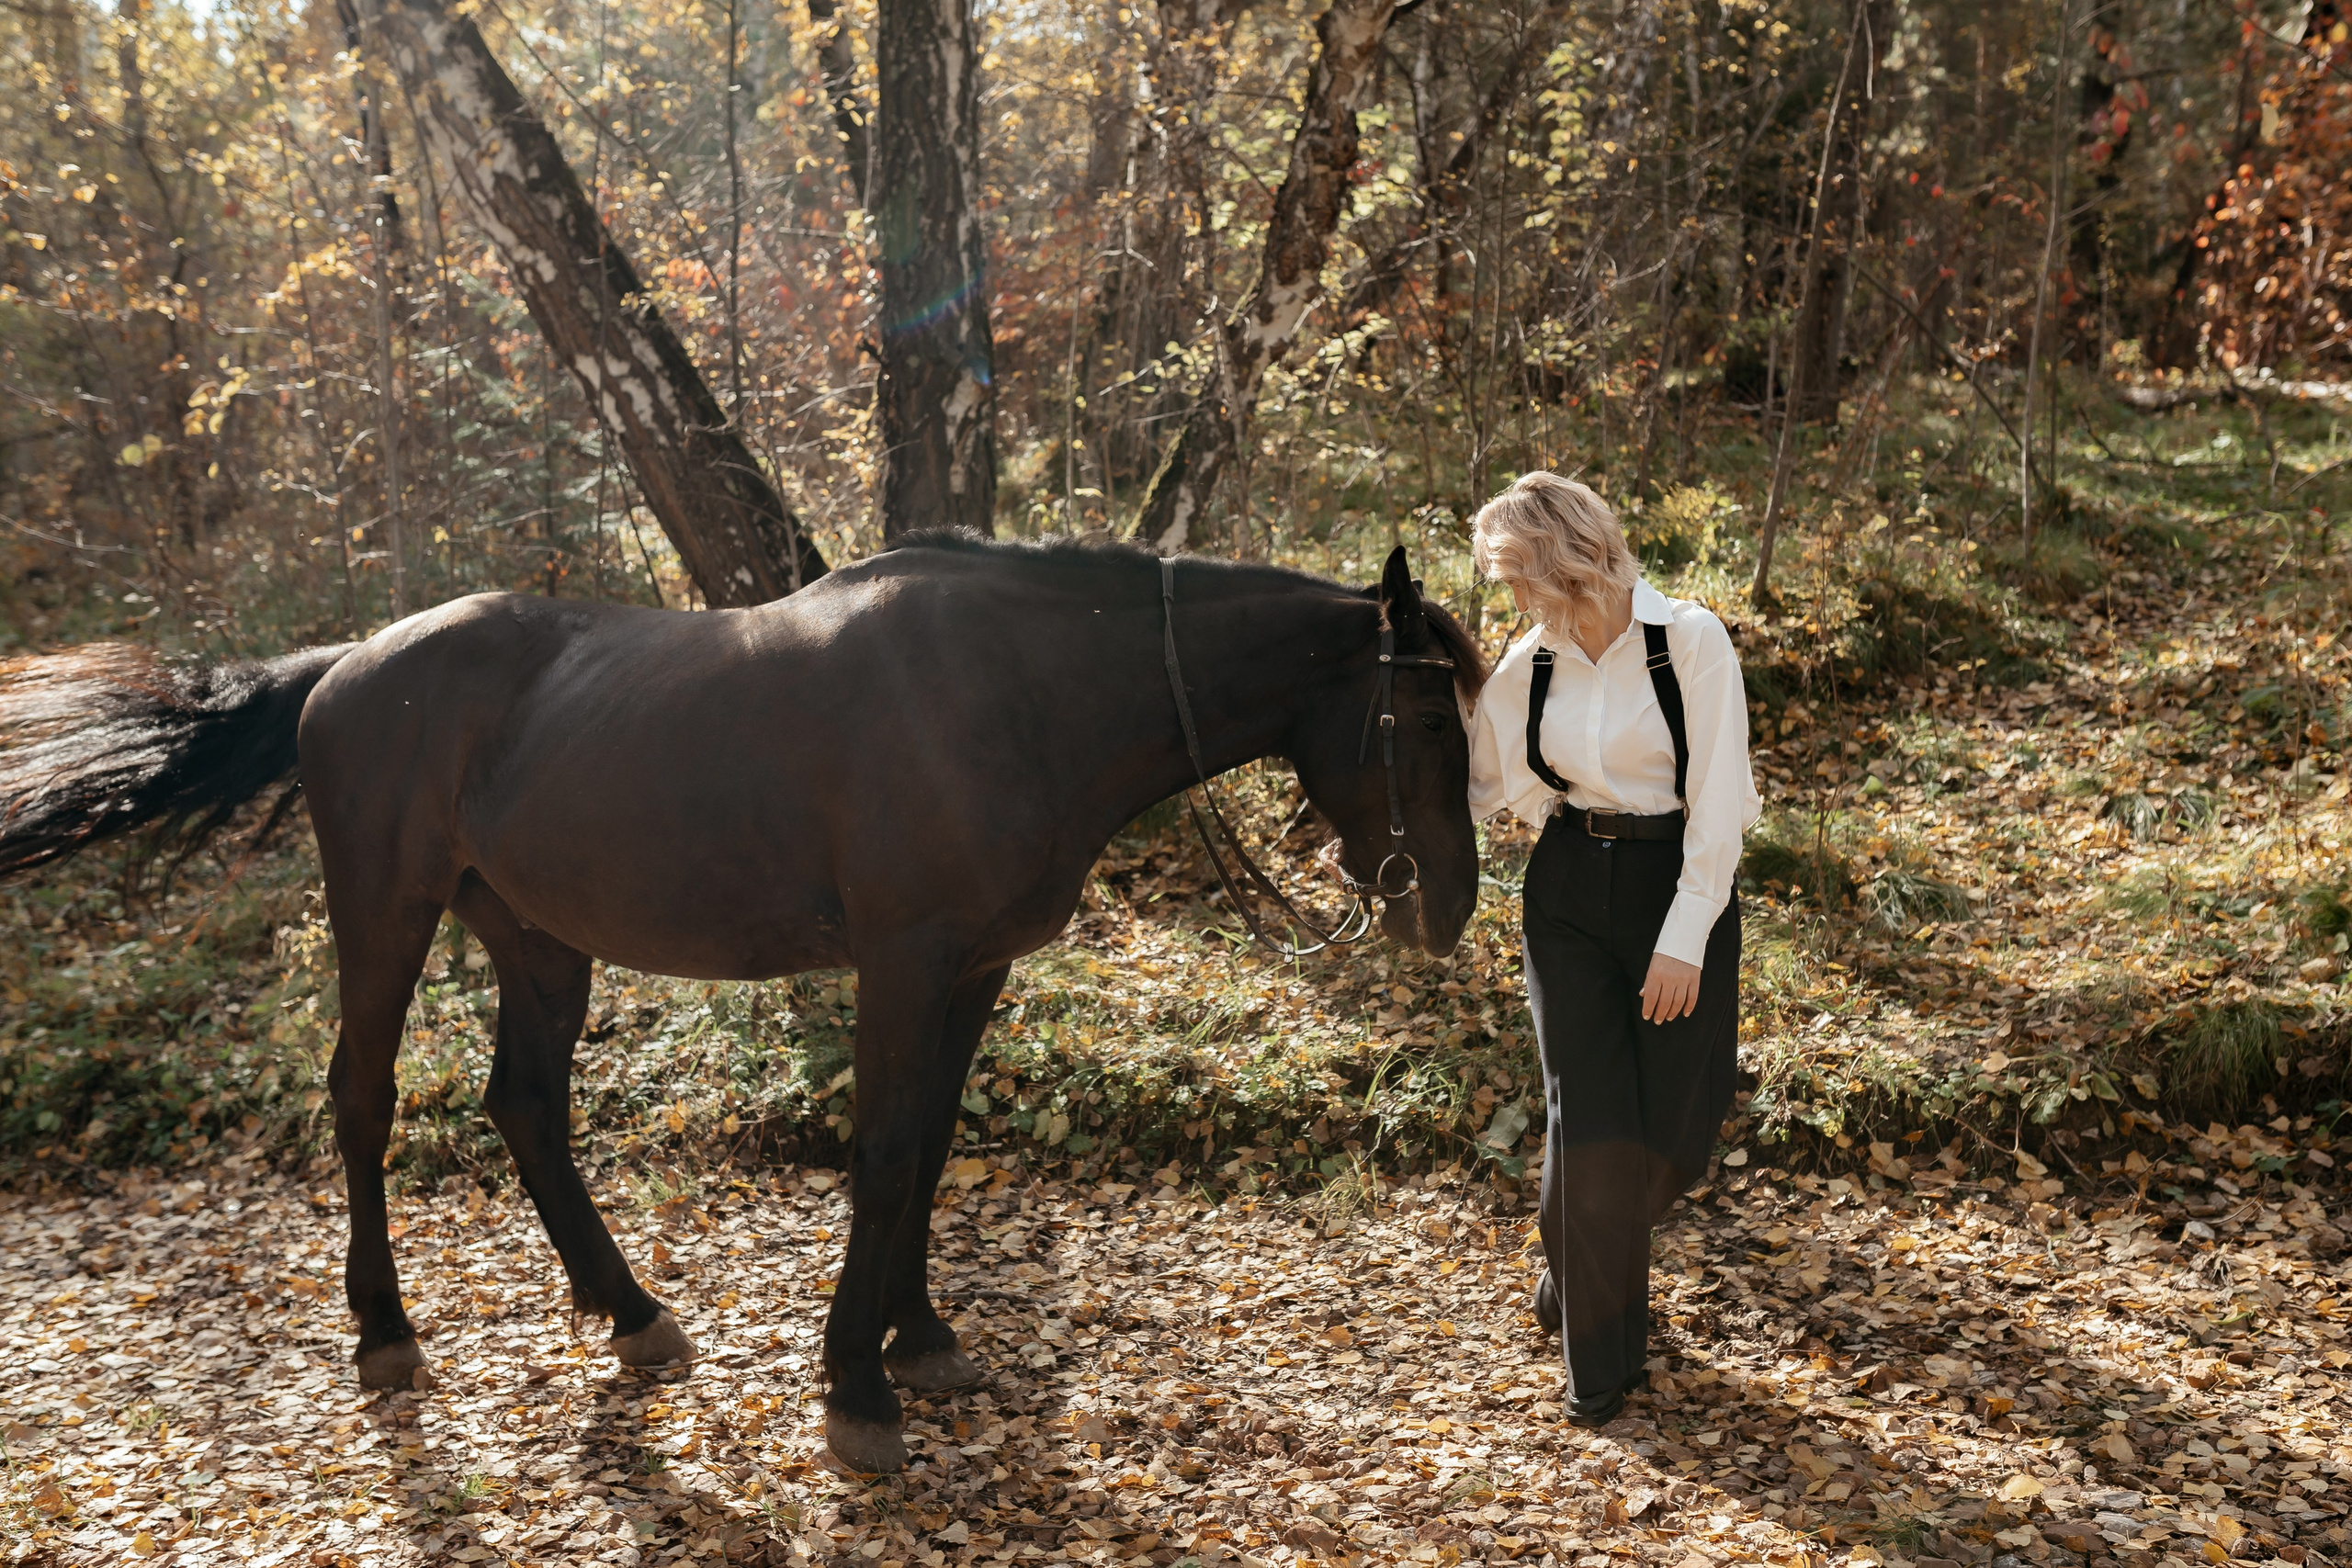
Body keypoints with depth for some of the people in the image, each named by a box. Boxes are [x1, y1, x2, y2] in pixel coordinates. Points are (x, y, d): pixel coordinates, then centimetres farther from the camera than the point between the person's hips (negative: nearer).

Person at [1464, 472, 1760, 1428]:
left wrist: (1684, 940, -16)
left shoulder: (1691, 641, -12)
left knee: (1674, 1129, 5)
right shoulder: (1527, 666, 1)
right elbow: (1475, 790, 11)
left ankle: (1584, 1262, 40)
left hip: (1679, 884, -2)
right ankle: (1601, 1357, 15)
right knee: (1590, 1120, -2)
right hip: (1568, 892, 3)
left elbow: (1718, 802, -13)